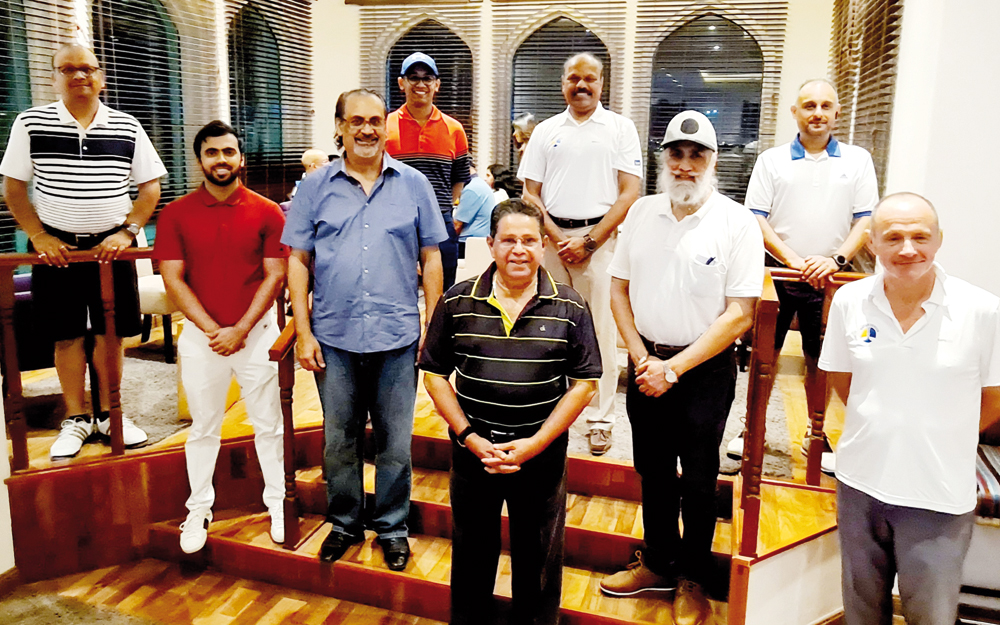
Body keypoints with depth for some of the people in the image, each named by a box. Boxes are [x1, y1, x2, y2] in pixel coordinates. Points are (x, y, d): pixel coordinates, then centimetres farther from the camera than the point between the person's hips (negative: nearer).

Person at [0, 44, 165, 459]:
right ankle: (76, 419, 18)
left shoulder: (127, 128, 3)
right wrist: (38, 236, -8)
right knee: (67, 335, 5)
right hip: (56, 248, 0)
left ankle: (108, 414, 20)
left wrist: (127, 231, -7)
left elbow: (150, 187, 5)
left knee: (111, 332, 6)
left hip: (111, 245, 1)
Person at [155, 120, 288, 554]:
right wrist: (213, 330, -12)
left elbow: (275, 277, -5)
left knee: (268, 424, 9)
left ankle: (277, 503, 24)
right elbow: (173, 280, -4)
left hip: (257, 333, -1)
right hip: (200, 336, 1)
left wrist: (240, 330, -12)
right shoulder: (176, 214, 0)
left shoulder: (267, 213, -2)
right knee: (203, 428, 12)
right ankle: (199, 510, 28)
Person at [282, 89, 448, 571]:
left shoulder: (413, 184, 4)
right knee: (339, 440, 14)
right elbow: (298, 260, 4)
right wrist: (303, 332, -3)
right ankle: (345, 523, 34)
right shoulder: (316, 187, 4)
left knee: (395, 443, 10)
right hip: (334, 337, 1)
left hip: (397, 337, 0)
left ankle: (392, 528, 29)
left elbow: (431, 259, 5)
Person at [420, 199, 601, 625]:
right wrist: (469, 437, -9)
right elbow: (434, 375, 0)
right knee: (472, 553, 19)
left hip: (542, 454, 0)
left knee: (539, 559, 15)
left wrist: (535, 444, -11)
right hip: (473, 451, 1)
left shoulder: (570, 307, -5)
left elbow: (584, 383, -5)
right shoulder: (458, 302, -3)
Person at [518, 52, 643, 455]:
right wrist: (558, 239, -4)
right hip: (552, 236, 2)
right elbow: (530, 193, 9)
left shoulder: (620, 128, 6)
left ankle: (600, 420, 7)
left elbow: (629, 193, -2)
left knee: (600, 331, -2)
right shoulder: (546, 131, 13)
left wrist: (589, 242, -9)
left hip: (600, 236, -2)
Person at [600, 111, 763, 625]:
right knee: (653, 470, 17)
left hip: (705, 367, -3)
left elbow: (739, 315, -13)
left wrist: (675, 368, -16)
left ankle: (692, 581, 31)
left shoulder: (736, 223, -9)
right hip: (646, 362, 4)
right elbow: (619, 289, 6)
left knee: (697, 480, 10)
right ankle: (658, 562, 37)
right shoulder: (642, 212, 3)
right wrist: (642, 359, -4)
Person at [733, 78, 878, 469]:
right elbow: (756, 219, -3)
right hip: (776, 275, 0)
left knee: (820, 361, 10)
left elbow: (866, 221, 2)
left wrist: (834, 260, -14)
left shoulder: (857, 161, 7)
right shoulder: (772, 160, 5)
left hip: (828, 280, 1)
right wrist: (794, 261, -13)